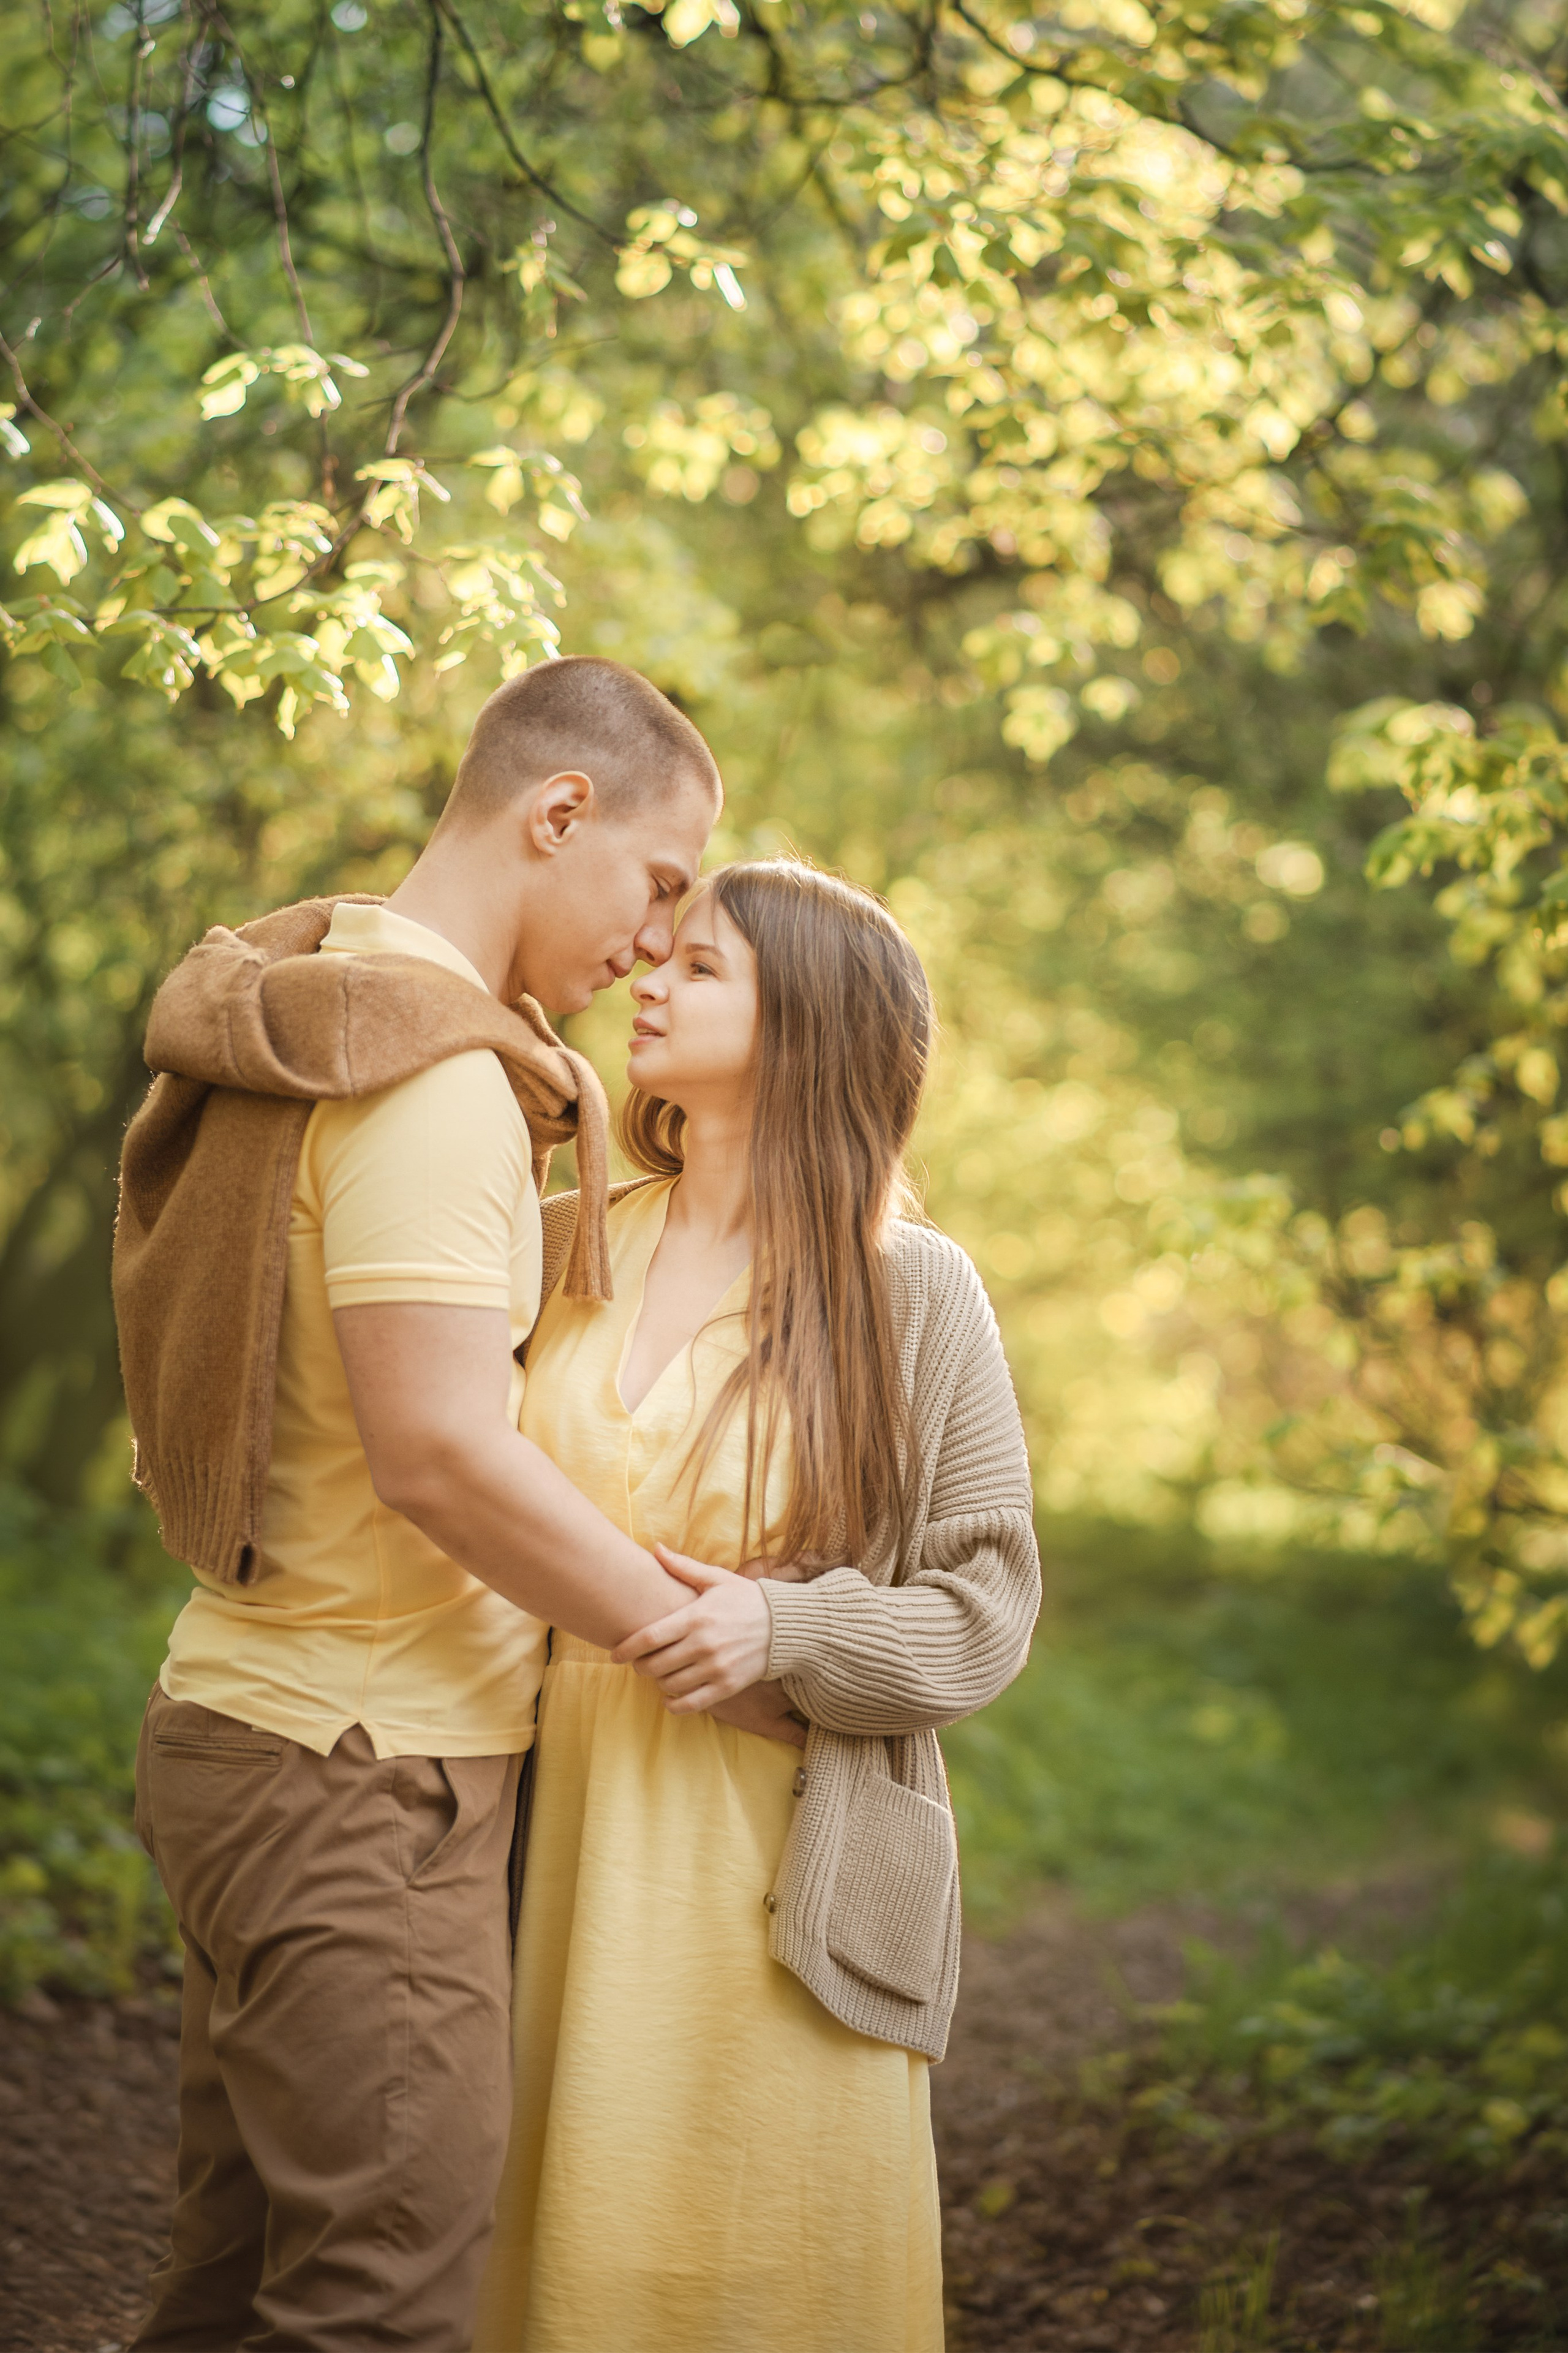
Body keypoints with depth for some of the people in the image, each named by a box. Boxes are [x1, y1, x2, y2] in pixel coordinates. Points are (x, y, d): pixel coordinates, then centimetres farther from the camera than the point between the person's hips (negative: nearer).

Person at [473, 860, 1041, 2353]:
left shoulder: (913, 1292, -3)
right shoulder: (564, 1247, 8)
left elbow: (986, 1609, -3)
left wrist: (786, 1629, -19)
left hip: (775, 1864, -3)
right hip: (566, 1836, 3)